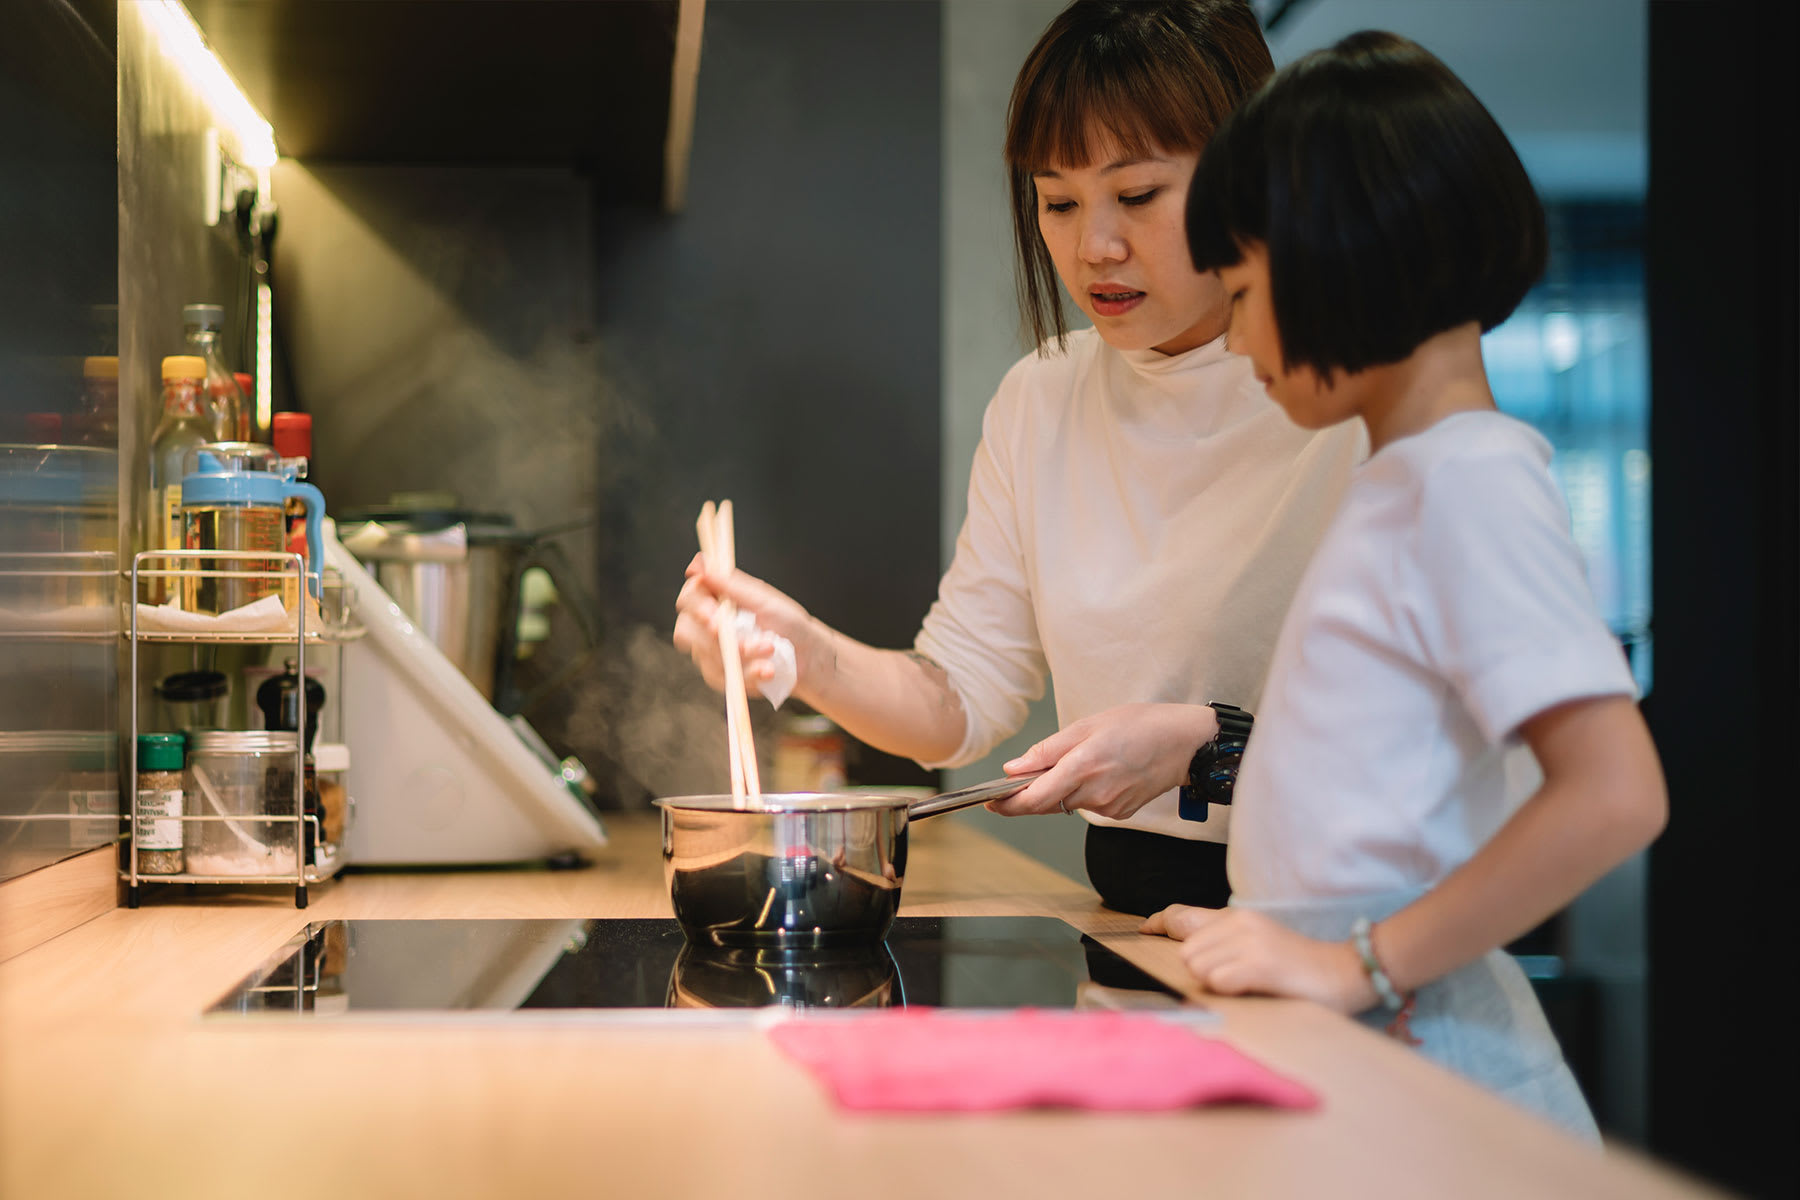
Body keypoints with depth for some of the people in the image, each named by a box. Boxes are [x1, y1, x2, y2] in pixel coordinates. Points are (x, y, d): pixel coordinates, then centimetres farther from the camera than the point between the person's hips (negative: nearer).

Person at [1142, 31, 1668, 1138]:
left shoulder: (1471, 477, -13)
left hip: (1424, 1063, -8)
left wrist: (1360, 963, -20)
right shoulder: (1407, 475, 14)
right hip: (1351, 1049, 8)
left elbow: (1616, 793, -21)